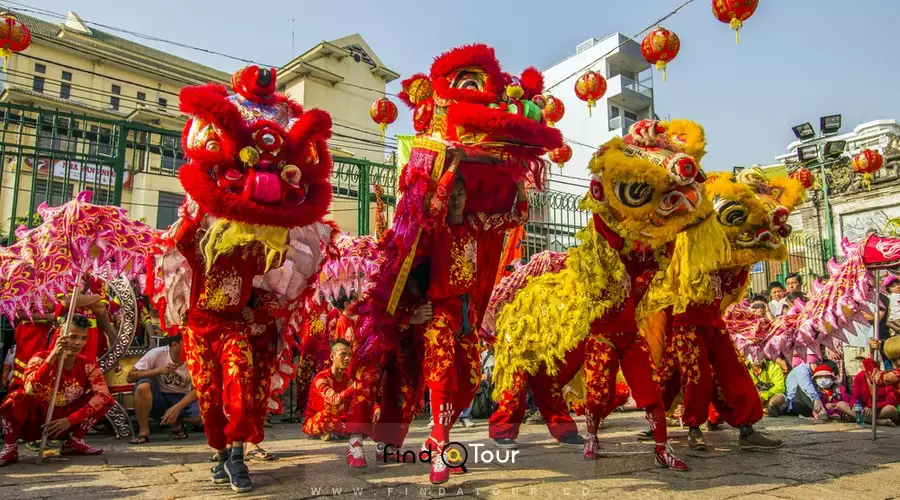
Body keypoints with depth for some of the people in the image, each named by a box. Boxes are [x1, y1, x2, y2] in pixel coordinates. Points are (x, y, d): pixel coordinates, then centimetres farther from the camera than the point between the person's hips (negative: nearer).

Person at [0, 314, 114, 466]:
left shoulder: (88, 365, -8)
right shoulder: (41, 358, -16)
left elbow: (103, 395, -19)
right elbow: (30, 389, -36)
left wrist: (70, 420, -26)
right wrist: (53, 356, -44)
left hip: (64, 422, 3)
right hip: (34, 422, -3)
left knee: (106, 400, -13)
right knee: (18, 396, -32)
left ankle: (74, 441, 3)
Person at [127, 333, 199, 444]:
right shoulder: (157, 354, -17)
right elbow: (130, 377, -18)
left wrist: (176, 408, -28)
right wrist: (159, 370, -30)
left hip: (181, 400, 1)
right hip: (157, 400, 0)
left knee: (199, 409, -31)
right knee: (143, 385, -31)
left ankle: (177, 424, 5)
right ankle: (143, 432, -13)